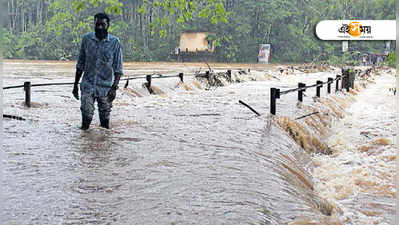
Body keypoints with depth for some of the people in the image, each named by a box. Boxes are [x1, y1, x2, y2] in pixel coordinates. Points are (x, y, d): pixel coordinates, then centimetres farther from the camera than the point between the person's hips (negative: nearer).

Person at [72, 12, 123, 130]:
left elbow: (118, 68, -3)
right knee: (87, 114, -11)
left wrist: (114, 88, -14)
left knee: (105, 118, 4)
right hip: (88, 84, 1)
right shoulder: (86, 39, 4)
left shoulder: (114, 42, -3)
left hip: (106, 87, -1)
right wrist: (75, 84, 11)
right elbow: (80, 64, 11)